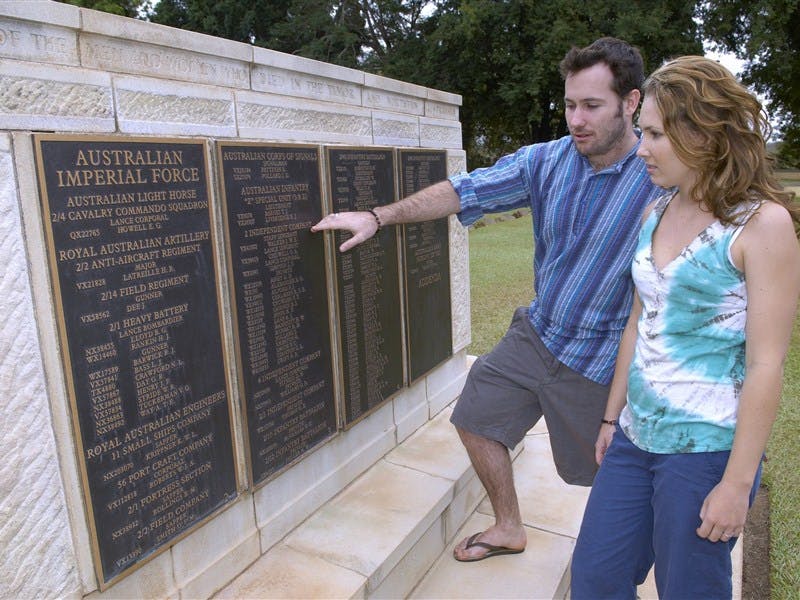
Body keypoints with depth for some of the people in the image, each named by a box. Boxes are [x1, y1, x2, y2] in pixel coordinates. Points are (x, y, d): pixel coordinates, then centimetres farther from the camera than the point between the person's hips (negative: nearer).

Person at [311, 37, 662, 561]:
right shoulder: (547, 160, -6)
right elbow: (465, 191, -6)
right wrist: (378, 217, -10)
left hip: (603, 361, -5)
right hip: (535, 334, 6)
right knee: (477, 420, 14)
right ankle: (509, 529, 38)